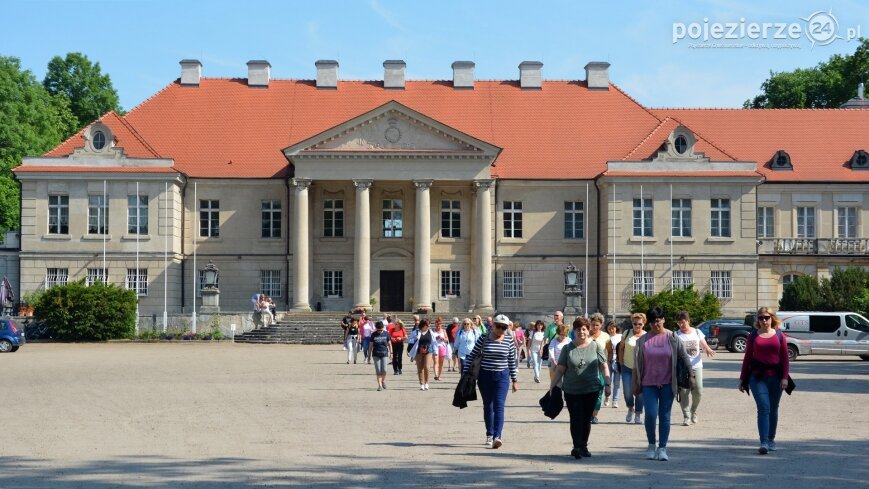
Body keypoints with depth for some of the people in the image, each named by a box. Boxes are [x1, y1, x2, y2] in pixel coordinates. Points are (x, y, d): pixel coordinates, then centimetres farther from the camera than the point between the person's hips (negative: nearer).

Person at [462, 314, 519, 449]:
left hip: (502, 377, -1)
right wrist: (465, 374, -3)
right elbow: (472, 356, 1)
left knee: (499, 406, -13)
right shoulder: (483, 339, -3)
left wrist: (515, 380, 9)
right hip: (485, 376, 1)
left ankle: (497, 437, -22)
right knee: (488, 406, 11)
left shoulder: (509, 342, 0)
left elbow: (512, 361, 8)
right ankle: (489, 435, 24)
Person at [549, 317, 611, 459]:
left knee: (587, 419, 8)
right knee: (576, 419, -7)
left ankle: (583, 446, 19)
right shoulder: (568, 348, 2)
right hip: (572, 391, -1)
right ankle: (577, 447, -8)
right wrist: (552, 386, -1)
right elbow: (560, 369, 3)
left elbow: (604, 366, 5)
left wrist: (607, 384, -1)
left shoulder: (596, 346, 3)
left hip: (591, 390, 1)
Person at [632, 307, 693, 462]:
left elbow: (684, 358, 4)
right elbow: (638, 364, 7)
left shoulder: (672, 338, 1)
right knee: (650, 415, -7)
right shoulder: (643, 340, 3)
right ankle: (651, 445, 13)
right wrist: (636, 384, 7)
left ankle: (662, 448, 9)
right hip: (649, 384, 0)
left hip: (667, 384, 0)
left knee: (664, 416, 3)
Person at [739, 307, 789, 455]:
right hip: (757, 377, -1)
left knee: (773, 409, 11)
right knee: (763, 408, -12)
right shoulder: (753, 336, 6)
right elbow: (747, 358, 9)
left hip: (775, 377, 1)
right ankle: (763, 443, -17)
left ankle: (771, 439, 27)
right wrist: (742, 378, 8)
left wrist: (785, 377, -5)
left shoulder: (779, 335, 6)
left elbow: (785, 358, 4)